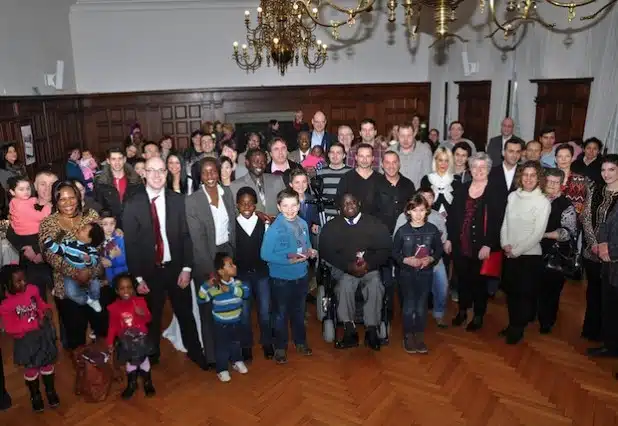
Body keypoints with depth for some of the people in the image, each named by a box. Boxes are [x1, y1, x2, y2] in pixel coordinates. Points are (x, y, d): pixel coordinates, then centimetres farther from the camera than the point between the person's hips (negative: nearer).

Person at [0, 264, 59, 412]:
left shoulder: (32, 289, -14)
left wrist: (47, 310, -12)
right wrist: (34, 324, -24)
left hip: (44, 334, 3)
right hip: (26, 340, -3)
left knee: (48, 364, 18)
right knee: (31, 369, 17)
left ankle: (50, 390, 44)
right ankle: (35, 395, 43)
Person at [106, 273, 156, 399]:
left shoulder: (140, 301, -10)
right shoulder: (114, 307, -7)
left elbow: (148, 319, -7)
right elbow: (113, 326, -1)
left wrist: (143, 314, -29)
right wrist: (110, 341, -4)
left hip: (140, 337, -1)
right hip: (125, 340, 1)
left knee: (143, 359, 10)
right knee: (130, 362, 12)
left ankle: (148, 383, 29)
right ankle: (131, 384, 33)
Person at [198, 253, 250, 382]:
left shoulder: (237, 282, -9)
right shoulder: (214, 286, -20)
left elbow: (246, 292, -24)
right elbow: (202, 298, -21)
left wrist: (231, 289, -31)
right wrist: (206, 285, -35)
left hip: (236, 321, 4)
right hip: (221, 324, -4)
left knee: (236, 343, 23)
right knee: (222, 347, 8)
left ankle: (237, 362, 44)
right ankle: (222, 369, 24)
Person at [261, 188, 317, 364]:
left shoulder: (303, 224, -4)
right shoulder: (274, 229, -22)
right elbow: (265, 254, -19)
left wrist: (310, 252, -11)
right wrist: (289, 260, -24)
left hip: (301, 276, 5)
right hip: (281, 278, -5)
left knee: (299, 311, 22)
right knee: (281, 314, 13)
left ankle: (300, 342, 43)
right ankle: (280, 347, 32)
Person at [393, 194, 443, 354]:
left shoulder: (432, 229, -3)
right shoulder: (402, 231, -7)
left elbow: (439, 250, 5)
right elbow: (394, 252, -1)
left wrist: (430, 259, -13)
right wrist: (406, 260, -17)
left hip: (425, 274, 1)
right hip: (407, 273, -1)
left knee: (421, 307, 6)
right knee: (409, 306, 3)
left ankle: (420, 337, 21)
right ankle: (408, 336, 19)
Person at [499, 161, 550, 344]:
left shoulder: (543, 202, -10)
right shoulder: (513, 196, 3)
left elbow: (538, 233, -13)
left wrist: (516, 250, -12)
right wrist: (505, 244, -6)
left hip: (529, 255, -4)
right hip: (509, 254, 4)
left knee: (524, 293, 6)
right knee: (510, 291, 13)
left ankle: (518, 329, 22)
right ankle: (512, 324, 31)